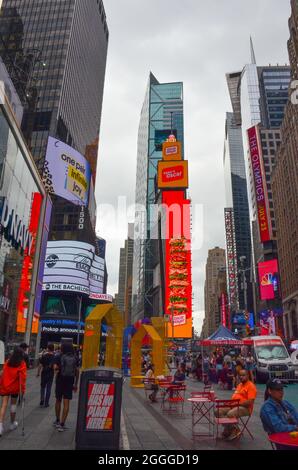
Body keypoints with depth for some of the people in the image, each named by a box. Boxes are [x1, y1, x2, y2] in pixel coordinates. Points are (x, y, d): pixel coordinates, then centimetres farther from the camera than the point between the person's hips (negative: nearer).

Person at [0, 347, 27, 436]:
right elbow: (22, 377, -13)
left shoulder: (8, 362, 2)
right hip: (14, 387, -2)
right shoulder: (22, 364, -9)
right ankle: (12, 424, 28)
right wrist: (23, 389, -8)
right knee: (13, 404, 14)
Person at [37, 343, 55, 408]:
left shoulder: (44, 356, -5)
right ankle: (46, 403, 10)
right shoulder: (54, 357, -7)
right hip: (51, 374, 0)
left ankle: (42, 400, 12)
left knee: (42, 387, 19)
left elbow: (40, 365, -4)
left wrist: (38, 373, 4)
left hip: (44, 373, 0)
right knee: (48, 388, 7)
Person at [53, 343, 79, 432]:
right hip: (70, 383, 1)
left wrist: (58, 369, 6)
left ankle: (57, 421, 30)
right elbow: (77, 372, 4)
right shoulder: (75, 358, 3)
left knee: (58, 401, 18)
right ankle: (62, 424, -2)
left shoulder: (59, 357, -5)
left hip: (60, 381, -1)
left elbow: (55, 368, -18)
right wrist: (76, 384, 11)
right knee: (66, 404, 2)